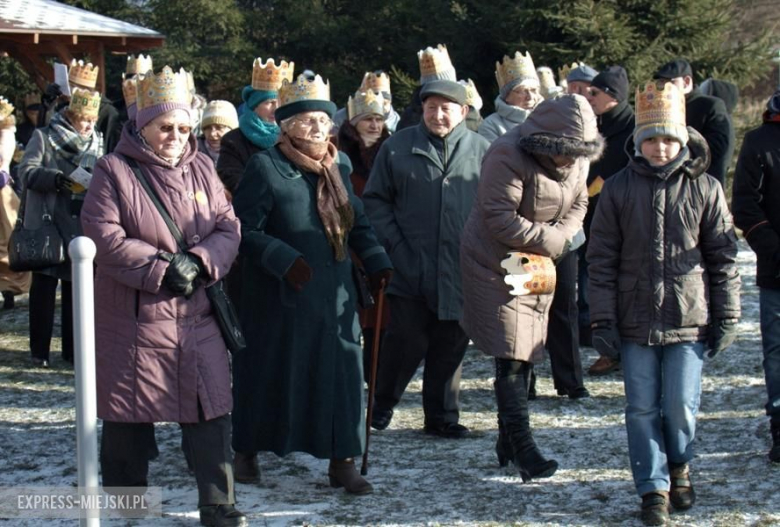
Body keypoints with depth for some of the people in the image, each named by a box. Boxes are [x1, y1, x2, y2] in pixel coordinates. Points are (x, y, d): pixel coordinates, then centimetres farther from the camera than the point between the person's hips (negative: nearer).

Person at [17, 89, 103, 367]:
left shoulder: (97, 141, 12)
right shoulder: (44, 137, -1)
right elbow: (27, 172, -10)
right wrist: (56, 179, -26)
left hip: (81, 227, 4)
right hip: (48, 224, -4)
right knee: (44, 286, 0)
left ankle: (73, 348, 16)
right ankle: (39, 350, 8)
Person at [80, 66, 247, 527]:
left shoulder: (201, 168, 9)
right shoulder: (114, 172, -4)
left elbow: (228, 228, 5)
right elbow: (104, 238, -13)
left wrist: (199, 262, -14)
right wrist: (163, 268, -18)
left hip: (197, 316, 3)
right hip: (134, 316, -3)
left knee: (211, 410, 0)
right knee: (130, 416, 6)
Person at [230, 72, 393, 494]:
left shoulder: (340, 165, 10)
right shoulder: (265, 167, -9)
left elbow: (357, 221, 19)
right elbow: (245, 230, -12)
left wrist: (375, 259, 4)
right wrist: (283, 259, -23)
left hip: (334, 295, 5)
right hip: (281, 297, -5)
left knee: (341, 373, 2)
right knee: (270, 374, 6)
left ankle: (342, 462, 10)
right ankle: (246, 450, 26)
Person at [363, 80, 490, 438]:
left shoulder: (482, 150, 5)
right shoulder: (398, 147, 2)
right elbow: (375, 200, 5)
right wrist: (394, 246, -6)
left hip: (461, 271, 2)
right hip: (410, 270, -2)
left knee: (451, 345, 9)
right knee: (407, 340, -1)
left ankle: (442, 415, 22)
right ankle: (382, 404, 21)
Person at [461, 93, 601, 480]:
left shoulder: (577, 161, -2)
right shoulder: (508, 157, -25)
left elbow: (578, 205, 9)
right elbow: (500, 219, -26)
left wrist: (561, 234, -13)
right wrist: (551, 241, -21)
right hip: (496, 266, -7)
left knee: (526, 354, 11)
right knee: (511, 356, -10)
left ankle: (507, 441, 22)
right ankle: (522, 448, -9)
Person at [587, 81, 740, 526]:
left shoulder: (705, 189, 1)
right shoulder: (619, 189, 2)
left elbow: (724, 258, 5)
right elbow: (601, 259, 3)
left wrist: (727, 318, 3)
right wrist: (603, 321, -1)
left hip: (689, 321, -1)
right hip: (635, 322, 1)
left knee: (681, 406, 2)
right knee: (642, 409, 3)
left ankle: (680, 466, 30)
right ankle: (654, 489, 15)